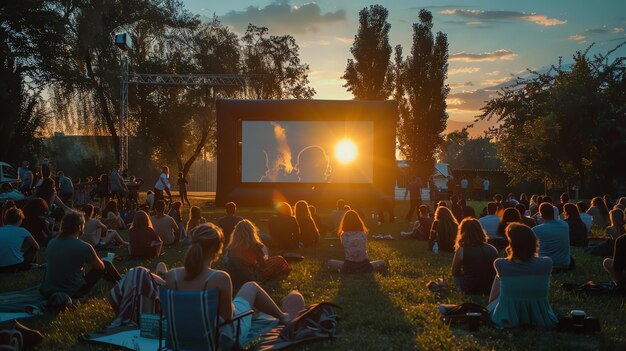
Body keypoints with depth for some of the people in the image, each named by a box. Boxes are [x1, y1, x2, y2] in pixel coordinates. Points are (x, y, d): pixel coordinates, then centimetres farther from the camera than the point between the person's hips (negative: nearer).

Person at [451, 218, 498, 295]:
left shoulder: (461, 251, -12)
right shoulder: (492, 249, -5)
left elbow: (455, 272, 2)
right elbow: (495, 271, 10)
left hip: (469, 291, -3)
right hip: (491, 290, 3)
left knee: (457, 276, 28)